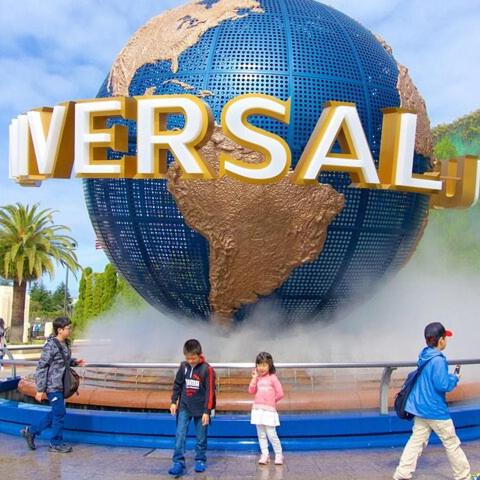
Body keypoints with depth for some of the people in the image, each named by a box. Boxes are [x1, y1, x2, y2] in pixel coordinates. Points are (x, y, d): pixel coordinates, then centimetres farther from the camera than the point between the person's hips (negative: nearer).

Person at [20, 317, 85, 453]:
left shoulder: (65, 344, 8)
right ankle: (56, 444, 14)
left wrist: (74, 362, 6)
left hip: (60, 385, 9)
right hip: (53, 385, -9)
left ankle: (31, 431, 27)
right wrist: (40, 390, -17)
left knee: (56, 413, 16)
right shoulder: (51, 346, -18)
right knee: (59, 413, -1)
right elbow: (41, 367, -17)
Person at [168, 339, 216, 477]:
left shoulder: (207, 369, -13)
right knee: (180, 435, -6)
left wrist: (207, 411, -14)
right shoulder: (183, 366, -1)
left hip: (200, 409, -3)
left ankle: (200, 461, 22)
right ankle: (178, 463, -5)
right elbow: (177, 385, 10)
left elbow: (210, 392, -13)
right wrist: (174, 402, 5)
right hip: (184, 407, 3)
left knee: (201, 438, 8)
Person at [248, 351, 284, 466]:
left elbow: (280, 394, -6)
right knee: (261, 434, 8)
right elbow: (251, 391, 0)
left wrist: (271, 400, 6)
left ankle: (279, 455, 8)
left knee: (271, 434, -5)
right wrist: (254, 378, -5)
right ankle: (265, 454, 15)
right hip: (257, 409, 5)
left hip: (269, 410, -5)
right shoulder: (257, 378, 9)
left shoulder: (272, 377, -6)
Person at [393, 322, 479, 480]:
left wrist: (449, 377, 13)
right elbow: (443, 385, -22)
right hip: (435, 410, -8)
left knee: (416, 441, 8)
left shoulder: (424, 356, 7)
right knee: (452, 443, 8)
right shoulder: (438, 360, -20)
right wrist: (455, 378, -5)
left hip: (421, 407, 8)